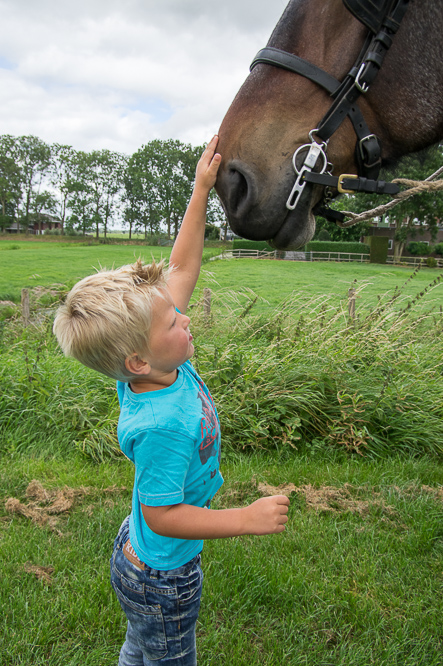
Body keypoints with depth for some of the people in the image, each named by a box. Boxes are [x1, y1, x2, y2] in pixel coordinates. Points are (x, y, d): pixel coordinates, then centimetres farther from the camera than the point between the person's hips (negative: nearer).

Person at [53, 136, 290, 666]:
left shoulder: (160, 364, -16)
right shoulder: (162, 425, -40)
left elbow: (181, 268, -10)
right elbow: (163, 515, -29)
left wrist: (201, 191, -8)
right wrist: (248, 519, -28)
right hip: (162, 579, -7)